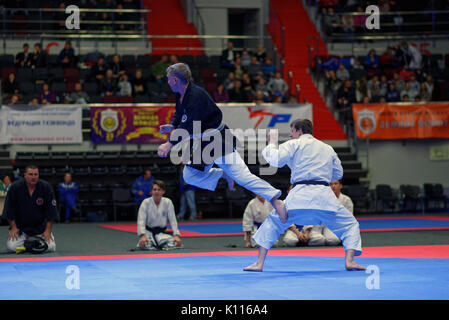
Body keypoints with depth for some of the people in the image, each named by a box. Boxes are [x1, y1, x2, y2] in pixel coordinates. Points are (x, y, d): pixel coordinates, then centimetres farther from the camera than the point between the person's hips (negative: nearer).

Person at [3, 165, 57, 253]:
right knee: (11, 247, -20)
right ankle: (25, 242, 16)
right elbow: (9, 209, -6)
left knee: (50, 247, -17)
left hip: (40, 226, 1)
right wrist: (13, 227, -7)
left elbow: (51, 210, -8)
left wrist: (48, 230, -11)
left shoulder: (46, 187, -12)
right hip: (20, 226, 0)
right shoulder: (15, 187, -13)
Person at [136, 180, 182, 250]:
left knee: (175, 243, -23)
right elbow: (141, 220, -16)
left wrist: (176, 235, -17)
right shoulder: (146, 202, -10)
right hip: (149, 232, -2)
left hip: (162, 233, 2)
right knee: (145, 245, -32)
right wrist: (143, 236, -31)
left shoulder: (168, 202, -5)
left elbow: (172, 220, -5)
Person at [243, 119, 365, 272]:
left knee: (272, 223, 15)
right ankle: (349, 260, -6)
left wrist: (272, 143, 15)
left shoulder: (295, 144, 8)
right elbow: (338, 173, 27)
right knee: (349, 225, 15)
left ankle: (259, 263, 11)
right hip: (324, 196, 2)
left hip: (299, 195, -2)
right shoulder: (328, 148, 22)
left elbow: (275, 160, -3)